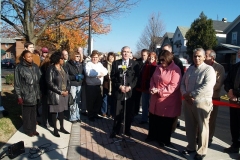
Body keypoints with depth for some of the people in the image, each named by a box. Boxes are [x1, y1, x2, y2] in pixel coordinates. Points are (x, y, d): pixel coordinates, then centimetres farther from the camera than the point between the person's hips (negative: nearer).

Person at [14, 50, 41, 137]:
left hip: (34, 94, 5)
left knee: (33, 113, 15)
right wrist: (19, 96, -9)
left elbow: (39, 79, 11)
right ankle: (28, 130, 24)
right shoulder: (19, 68, -8)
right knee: (26, 114, 8)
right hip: (26, 95, -5)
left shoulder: (35, 66, 6)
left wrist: (38, 92, 10)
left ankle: (33, 129, 30)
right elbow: (17, 83, -7)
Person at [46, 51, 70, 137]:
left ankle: (62, 127, 29)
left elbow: (67, 79, 11)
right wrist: (60, 92, -15)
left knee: (62, 110, 15)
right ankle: (55, 130, 18)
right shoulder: (51, 69, -11)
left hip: (64, 93, 6)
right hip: (55, 94, -6)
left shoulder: (63, 68, 9)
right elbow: (50, 83, -15)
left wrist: (67, 90, -5)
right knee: (55, 111, 5)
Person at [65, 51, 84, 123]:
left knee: (78, 101, 8)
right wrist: (75, 77, -14)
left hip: (79, 85, 5)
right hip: (72, 85, -5)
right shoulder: (68, 64, -2)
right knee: (73, 102, -6)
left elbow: (83, 73, 20)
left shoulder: (80, 64, 14)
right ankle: (73, 117, 6)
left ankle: (77, 116, 19)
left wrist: (82, 76, -2)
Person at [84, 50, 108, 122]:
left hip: (99, 86, 6)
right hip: (91, 86, -6)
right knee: (91, 102, 3)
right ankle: (90, 116, 16)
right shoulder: (88, 64, -3)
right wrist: (99, 73, -14)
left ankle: (95, 114, 27)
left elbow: (105, 71, 5)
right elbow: (88, 73, -21)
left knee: (98, 101, 12)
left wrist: (102, 74, -17)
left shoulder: (100, 64, 17)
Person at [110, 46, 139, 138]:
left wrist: (130, 87, -13)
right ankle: (115, 130, 18)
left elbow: (136, 77, 1)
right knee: (118, 113, 3)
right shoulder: (116, 63, 8)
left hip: (131, 91, 1)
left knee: (129, 112, 7)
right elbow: (113, 77, 2)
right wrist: (119, 86, -11)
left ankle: (127, 130, 24)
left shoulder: (135, 64, 7)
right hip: (118, 91, 0)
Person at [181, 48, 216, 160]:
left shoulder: (209, 69, -8)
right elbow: (182, 83, 11)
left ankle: (201, 151, 20)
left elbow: (206, 87, -21)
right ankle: (191, 147, 32)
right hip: (187, 101, 6)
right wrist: (185, 95, -8)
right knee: (190, 126, 15)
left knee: (202, 127, 5)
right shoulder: (190, 69, 13)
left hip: (202, 102, -6)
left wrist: (190, 94, -16)